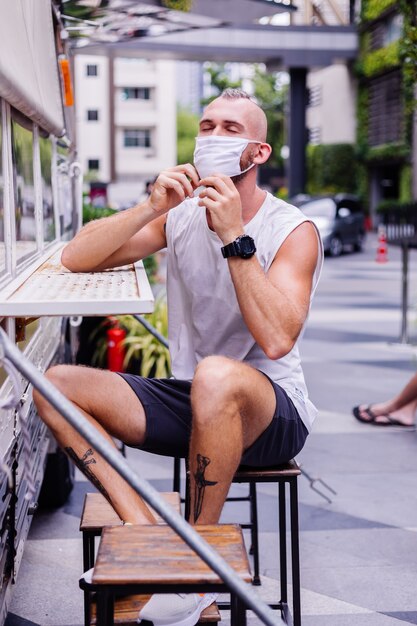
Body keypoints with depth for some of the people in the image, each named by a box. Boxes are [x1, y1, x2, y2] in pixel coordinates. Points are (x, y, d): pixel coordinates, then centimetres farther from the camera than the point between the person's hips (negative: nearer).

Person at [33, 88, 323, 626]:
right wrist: (151, 207, -18)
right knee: (56, 385, -12)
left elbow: (276, 339, -25)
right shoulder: (179, 214, 4)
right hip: (189, 403, 5)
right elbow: (76, 259, -6)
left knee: (216, 375, -40)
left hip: (271, 411, -5)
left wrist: (235, 236, -26)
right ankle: (146, 531, -23)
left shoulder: (292, 230, -9)